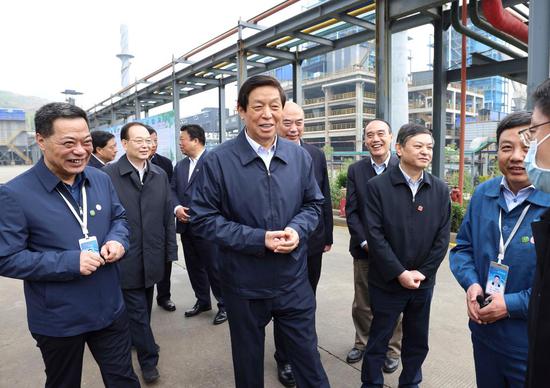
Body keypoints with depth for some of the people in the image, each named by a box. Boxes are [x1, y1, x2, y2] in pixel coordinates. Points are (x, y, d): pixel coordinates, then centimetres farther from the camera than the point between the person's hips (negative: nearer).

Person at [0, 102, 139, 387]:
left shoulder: (101, 180, -1)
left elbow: (119, 217, 11)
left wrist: (117, 241, -12)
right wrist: (70, 262, -26)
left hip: (110, 309, 4)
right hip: (58, 321, -3)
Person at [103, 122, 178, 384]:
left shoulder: (160, 175, 5)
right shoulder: (108, 174, -11)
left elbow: (168, 215, 6)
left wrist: (170, 250, 5)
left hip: (152, 256, 5)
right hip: (126, 258, -4)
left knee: (145, 306, 21)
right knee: (137, 310, 7)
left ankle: (136, 339, 45)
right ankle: (149, 359, 23)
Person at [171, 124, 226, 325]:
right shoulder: (180, 165, 15)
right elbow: (172, 190, 12)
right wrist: (177, 208, -7)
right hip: (186, 225, 7)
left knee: (214, 267, 1)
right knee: (194, 267, 16)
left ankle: (224, 305, 18)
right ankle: (202, 301, 33)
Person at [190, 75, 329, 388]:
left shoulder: (300, 156, -1)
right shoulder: (218, 160, -13)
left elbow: (314, 204, 8)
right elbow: (203, 219, -12)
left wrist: (297, 229, -14)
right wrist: (258, 239, -21)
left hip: (294, 280, 2)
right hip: (244, 284, -2)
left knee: (307, 355, 19)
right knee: (248, 361, 22)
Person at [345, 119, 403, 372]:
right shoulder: (355, 170, 2)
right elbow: (351, 211, 0)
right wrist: (365, 242, -10)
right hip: (364, 249, 2)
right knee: (362, 303, 15)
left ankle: (392, 349, 32)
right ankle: (363, 343, 36)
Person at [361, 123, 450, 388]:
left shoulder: (440, 189, 2)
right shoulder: (377, 186, -10)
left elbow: (442, 237, 1)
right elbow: (375, 235, -14)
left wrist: (422, 273, -6)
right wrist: (400, 273, -15)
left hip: (424, 282, 4)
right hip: (387, 282, -3)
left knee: (418, 341, 18)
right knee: (378, 339, 11)